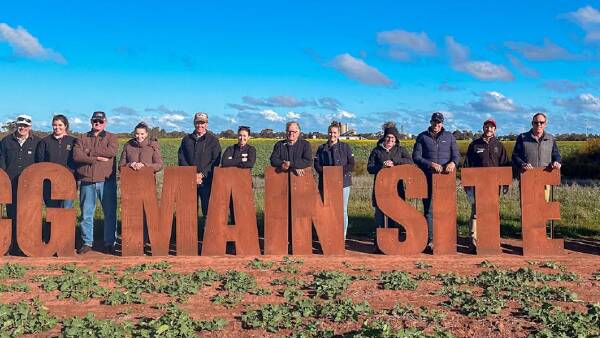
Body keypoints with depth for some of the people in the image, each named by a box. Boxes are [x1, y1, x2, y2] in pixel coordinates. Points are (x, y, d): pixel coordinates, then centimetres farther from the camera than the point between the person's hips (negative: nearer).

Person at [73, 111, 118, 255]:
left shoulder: (111, 137, 9)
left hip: (106, 181, -1)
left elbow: (112, 151, -12)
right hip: (87, 181, 2)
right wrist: (97, 158, -11)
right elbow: (76, 155, -4)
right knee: (86, 214, 5)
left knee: (110, 213, 1)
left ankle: (110, 243, 10)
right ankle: (87, 243, 15)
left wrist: (90, 151, -7)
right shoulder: (82, 138, 13)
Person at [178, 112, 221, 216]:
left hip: (206, 181, -2)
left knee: (208, 208, -4)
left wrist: (202, 174, -12)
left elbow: (215, 162, -2)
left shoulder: (213, 140, 6)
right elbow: (181, 159, 8)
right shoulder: (186, 139, 14)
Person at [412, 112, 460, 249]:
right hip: (428, 178, -1)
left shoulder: (449, 136, 13)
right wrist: (431, 164, -14)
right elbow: (416, 157, 1)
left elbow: (457, 155, 8)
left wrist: (453, 163, -16)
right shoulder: (422, 137, 8)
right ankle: (430, 239, -2)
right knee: (429, 209, -3)